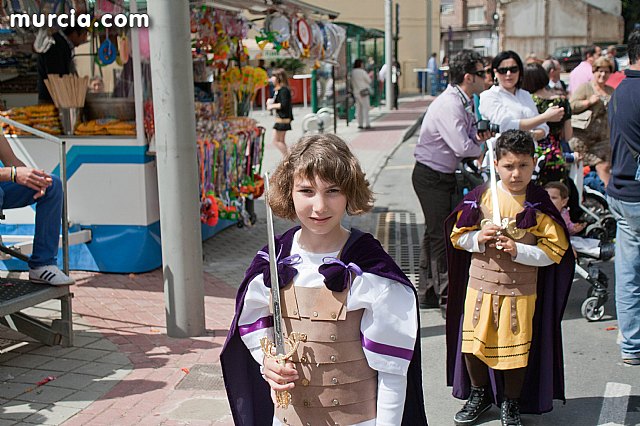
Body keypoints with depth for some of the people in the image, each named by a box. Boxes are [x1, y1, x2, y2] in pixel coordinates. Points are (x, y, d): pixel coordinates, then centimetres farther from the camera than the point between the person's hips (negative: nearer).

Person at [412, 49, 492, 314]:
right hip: (431, 176, -10)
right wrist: (481, 146, -7)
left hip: (444, 175, 10)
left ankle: (427, 293, 28)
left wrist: (479, 136, -7)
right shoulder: (449, 105, -23)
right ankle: (448, 298, 3)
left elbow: (468, 137, 17)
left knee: (434, 233, 16)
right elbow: (462, 147, -28)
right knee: (441, 235, -5)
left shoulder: (465, 103, 8)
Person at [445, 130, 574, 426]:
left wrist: (518, 251, -19)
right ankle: (480, 394, 36)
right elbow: (458, 235, 6)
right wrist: (478, 238, -14)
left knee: (516, 348, 7)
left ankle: (511, 402, 32)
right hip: (480, 285, 2)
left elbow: (555, 250, -8)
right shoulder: (480, 197, -3)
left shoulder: (539, 204, -8)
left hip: (521, 290, -2)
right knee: (473, 343, 10)